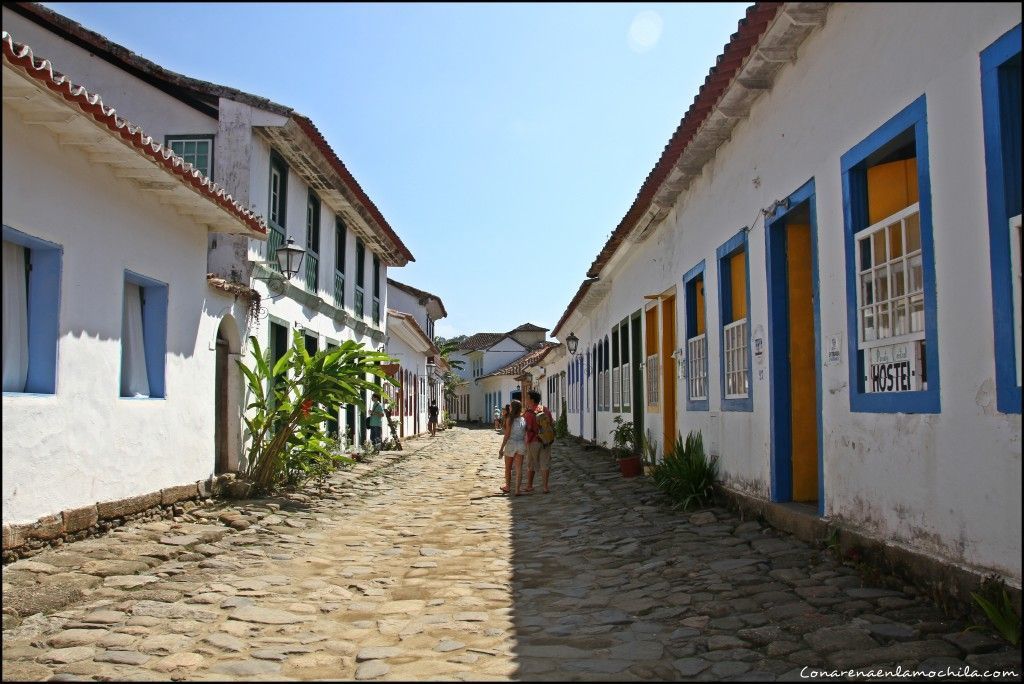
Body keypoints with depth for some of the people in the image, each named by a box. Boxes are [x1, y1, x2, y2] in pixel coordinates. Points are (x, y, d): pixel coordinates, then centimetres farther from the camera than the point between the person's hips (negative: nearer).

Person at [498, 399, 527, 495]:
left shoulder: (510, 420, -12)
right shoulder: (524, 420, 1)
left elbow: (507, 435, -14)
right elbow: (526, 434, 4)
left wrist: (501, 448, -9)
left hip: (511, 444, -3)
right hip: (521, 445, 3)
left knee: (508, 468, 16)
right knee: (519, 469, 3)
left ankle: (508, 487, 30)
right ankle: (517, 490, -2)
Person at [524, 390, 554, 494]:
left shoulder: (529, 413, -16)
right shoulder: (546, 410, -1)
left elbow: (529, 429, -16)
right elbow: (552, 423, 6)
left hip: (533, 441, -3)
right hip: (545, 441, 3)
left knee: (531, 464, 11)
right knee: (545, 464, 7)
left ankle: (529, 485, 20)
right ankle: (545, 487, 4)